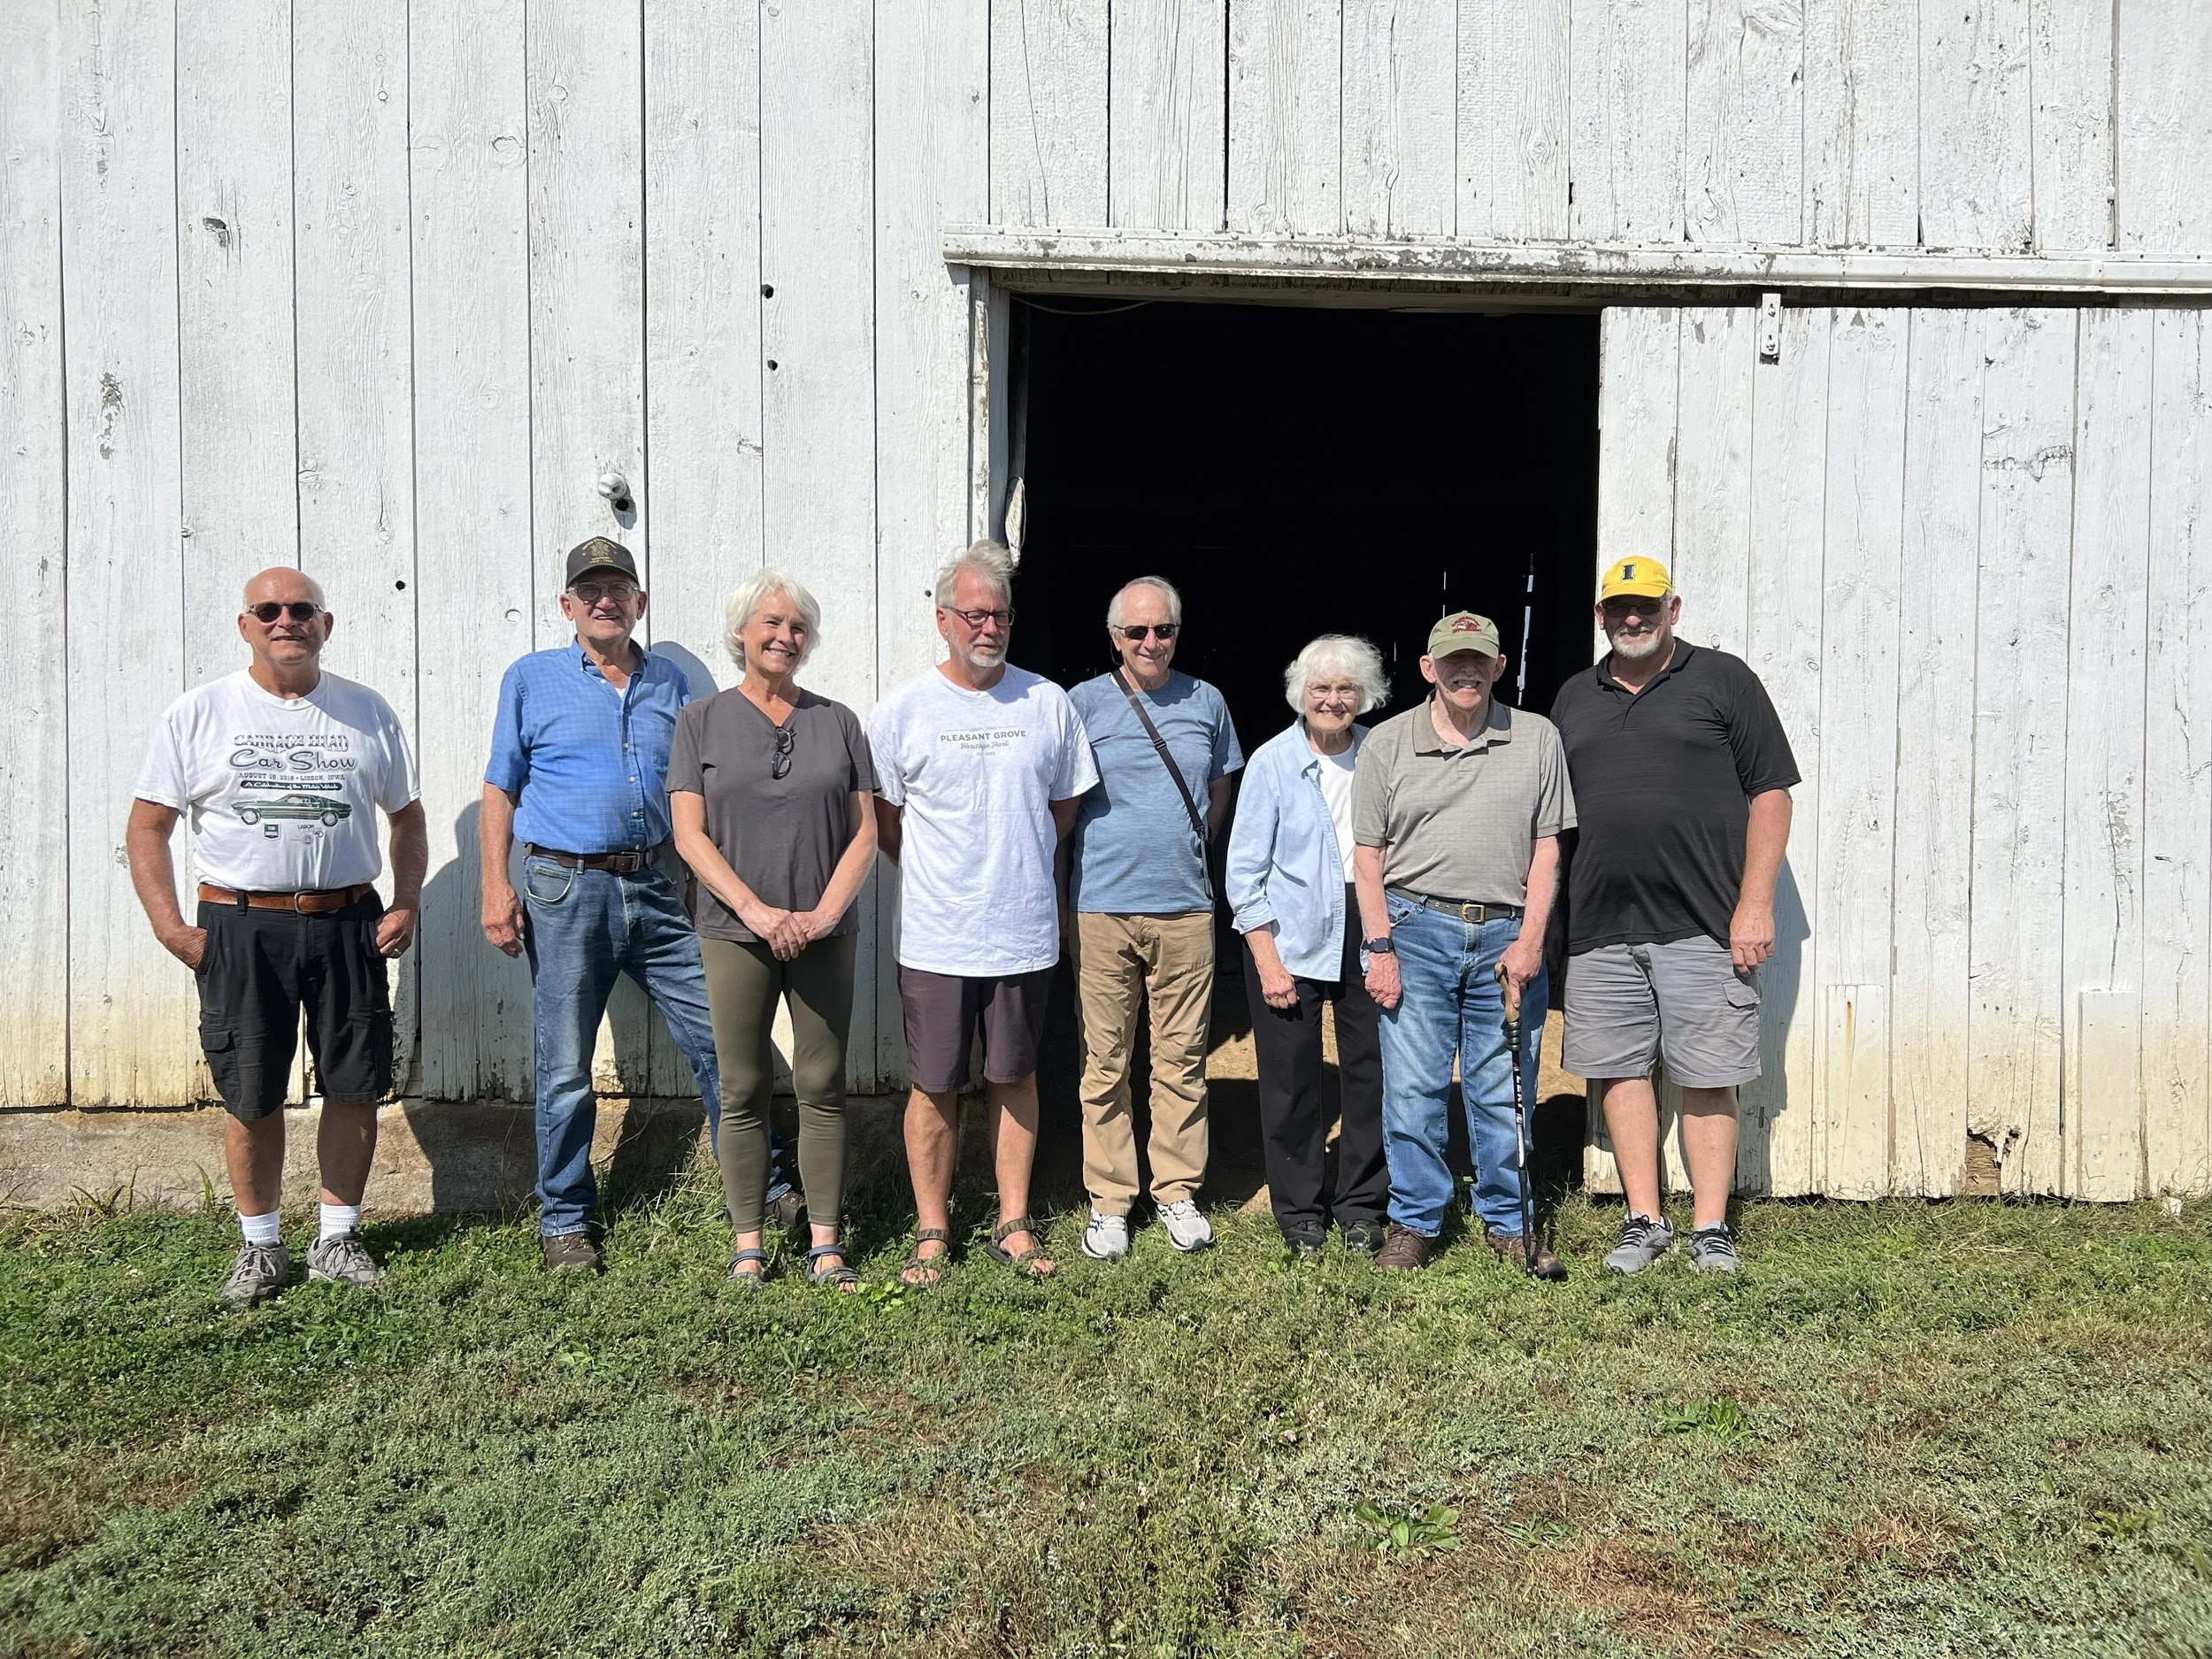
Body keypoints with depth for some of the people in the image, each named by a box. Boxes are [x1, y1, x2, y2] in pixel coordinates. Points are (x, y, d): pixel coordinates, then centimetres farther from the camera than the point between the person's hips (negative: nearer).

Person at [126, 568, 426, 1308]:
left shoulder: (367, 712, 7)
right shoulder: (198, 713, 2)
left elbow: (407, 816, 14)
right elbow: (147, 825, 3)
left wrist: (406, 905, 2)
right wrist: (169, 926, -7)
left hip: (348, 924, 2)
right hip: (239, 928, -1)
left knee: (354, 1087, 5)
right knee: (251, 1096, 5)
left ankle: (337, 1237, 22)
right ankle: (261, 1246, 22)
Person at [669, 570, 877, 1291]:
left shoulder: (837, 721, 9)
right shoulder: (703, 721, 5)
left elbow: (865, 832, 5)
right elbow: (690, 835, -2)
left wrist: (823, 913, -9)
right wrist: (758, 912, -14)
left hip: (824, 934, 1)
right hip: (735, 933, -1)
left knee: (822, 1088, 4)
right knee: (743, 1091, 4)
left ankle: (825, 1245, 13)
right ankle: (748, 1246, 14)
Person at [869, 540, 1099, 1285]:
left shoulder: (1048, 703, 3)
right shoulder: (903, 709, -3)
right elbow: (882, 817, 6)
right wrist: (936, 877, 8)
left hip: (1024, 933, 2)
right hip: (935, 937, -2)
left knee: (1016, 1080, 12)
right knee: (935, 1086, 6)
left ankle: (1014, 1225, 24)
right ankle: (932, 1232, 20)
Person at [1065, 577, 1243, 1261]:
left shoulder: (1206, 702, 9)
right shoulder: (1083, 703, 1)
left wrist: (1187, 846, 12)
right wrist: (1102, 853, 4)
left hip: (1185, 905, 2)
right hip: (1102, 906, -2)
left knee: (1182, 1057, 7)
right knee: (1105, 1060, 3)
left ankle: (1178, 1192, 19)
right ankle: (1109, 1200, 14)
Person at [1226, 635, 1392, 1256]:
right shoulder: (1273, 761, -3)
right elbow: (1246, 871, -3)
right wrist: (1267, 960, -9)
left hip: (1367, 937, 2)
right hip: (1291, 942, -2)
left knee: (1372, 1071, 5)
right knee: (1291, 1082, 4)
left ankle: (1363, 1207, 23)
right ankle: (1299, 1213, 20)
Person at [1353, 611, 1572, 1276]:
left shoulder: (1537, 739, 6)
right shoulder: (1388, 743, 5)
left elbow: (1546, 848, 5)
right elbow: (1368, 853, 4)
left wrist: (1530, 939, -4)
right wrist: (1379, 948, -4)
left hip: (1508, 934, 1)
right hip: (1416, 928, 0)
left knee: (1504, 1090, 7)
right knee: (1412, 1086, 1)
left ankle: (1508, 1223, 21)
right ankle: (1414, 1223, 14)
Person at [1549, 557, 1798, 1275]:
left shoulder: (1723, 680, 4)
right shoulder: (1575, 698, 16)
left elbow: (1770, 794, 0)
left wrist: (1755, 904, -8)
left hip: (1702, 922, -4)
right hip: (1598, 926, 4)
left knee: (1708, 1076, 1)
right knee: (1620, 1070, 7)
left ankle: (1710, 1227, 12)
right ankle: (1644, 1221, 18)